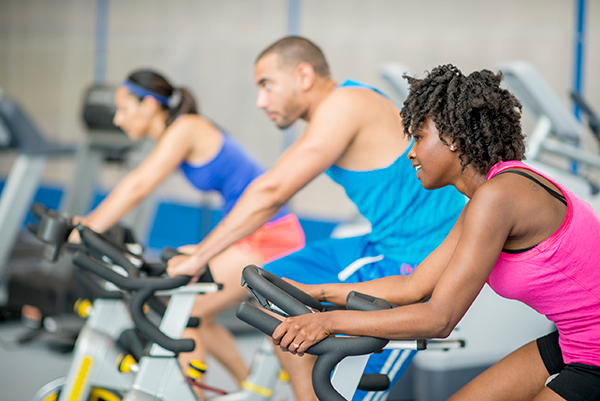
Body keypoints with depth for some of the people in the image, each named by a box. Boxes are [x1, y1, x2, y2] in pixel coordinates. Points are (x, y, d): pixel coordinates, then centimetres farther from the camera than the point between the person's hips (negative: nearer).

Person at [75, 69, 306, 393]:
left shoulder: (185, 129, -16)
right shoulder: (175, 134, 12)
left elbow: (138, 187, -21)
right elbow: (133, 182, 13)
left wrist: (90, 230, -19)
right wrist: (89, 220, 5)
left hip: (266, 238, -10)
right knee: (196, 316, 17)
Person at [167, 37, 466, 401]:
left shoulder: (343, 106, -18)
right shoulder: (345, 104, 11)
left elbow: (270, 193, -20)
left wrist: (199, 258, -15)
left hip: (421, 259, -10)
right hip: (385, 247, 10)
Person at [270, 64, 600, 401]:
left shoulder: (496, 196, -23)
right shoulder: (480, 206, 7)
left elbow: (439, 318, -23)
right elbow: (413, 288, 10)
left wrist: (328, 322, -18)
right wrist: (310, 293, 11)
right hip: (572, 346, 9)